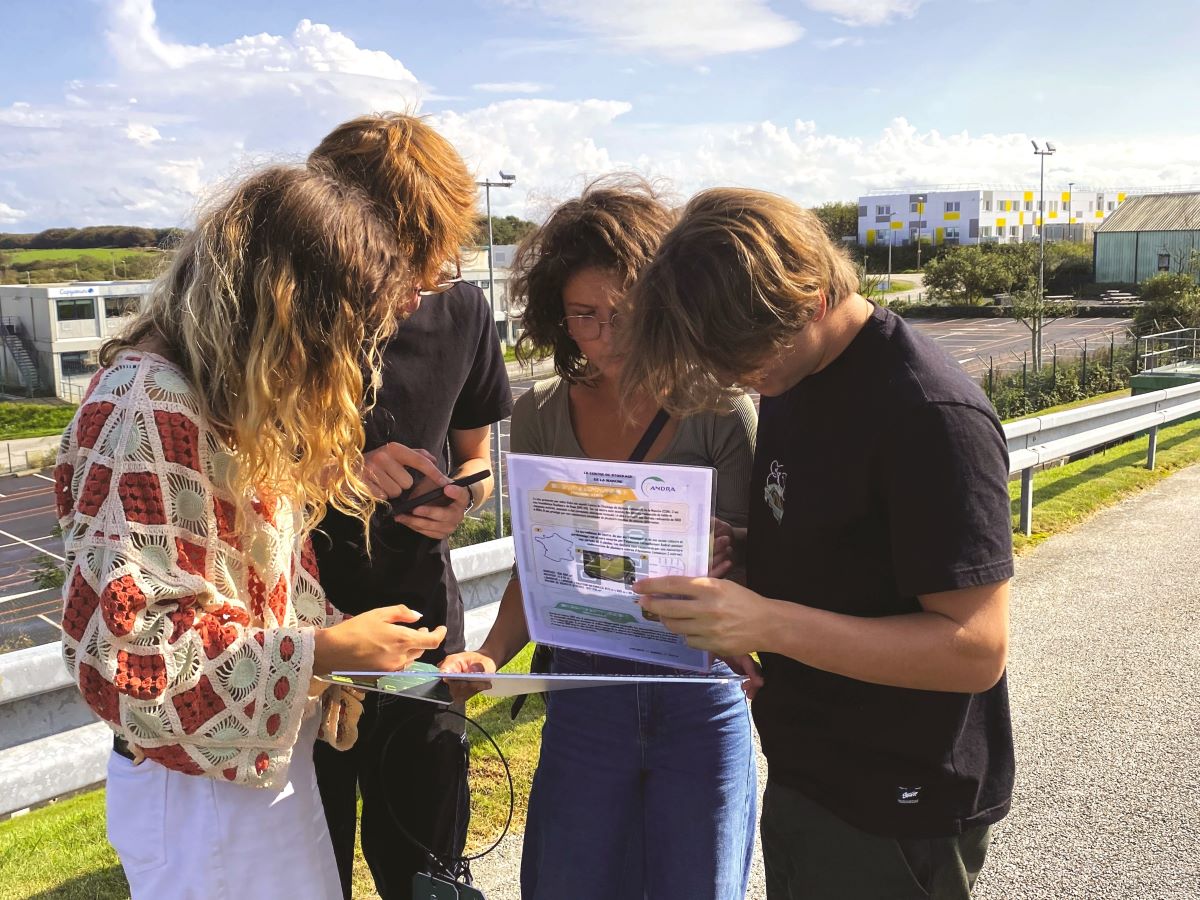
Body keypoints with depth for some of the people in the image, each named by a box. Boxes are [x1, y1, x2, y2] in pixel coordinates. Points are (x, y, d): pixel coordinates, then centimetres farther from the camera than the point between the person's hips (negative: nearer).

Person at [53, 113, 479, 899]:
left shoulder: (239, 392, 5)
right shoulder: (150, 409, -24)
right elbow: (127, 645, -26)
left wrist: (329, 654, -2)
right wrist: (326, 649, -23)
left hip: (270, 756, 8)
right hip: (200, 785, -8)